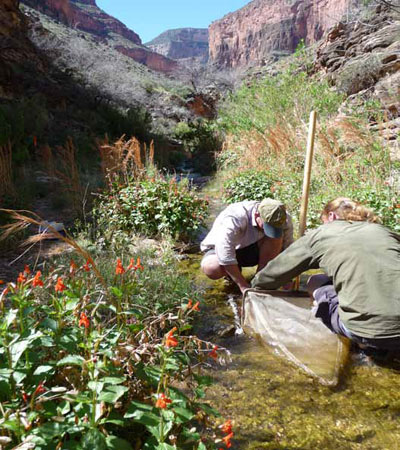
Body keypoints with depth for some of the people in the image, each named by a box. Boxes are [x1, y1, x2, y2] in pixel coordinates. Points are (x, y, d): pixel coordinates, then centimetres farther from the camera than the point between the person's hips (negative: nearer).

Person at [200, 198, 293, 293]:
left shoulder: (284, 219, -20)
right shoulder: (234, 218, -37)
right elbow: (225, 254, -40)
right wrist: (243, 286, -39)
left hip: (252, 249, 3)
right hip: (220, 249, -3)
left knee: (276, 237, -27)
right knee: (211, 268, -37)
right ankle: (231, 273, 0)